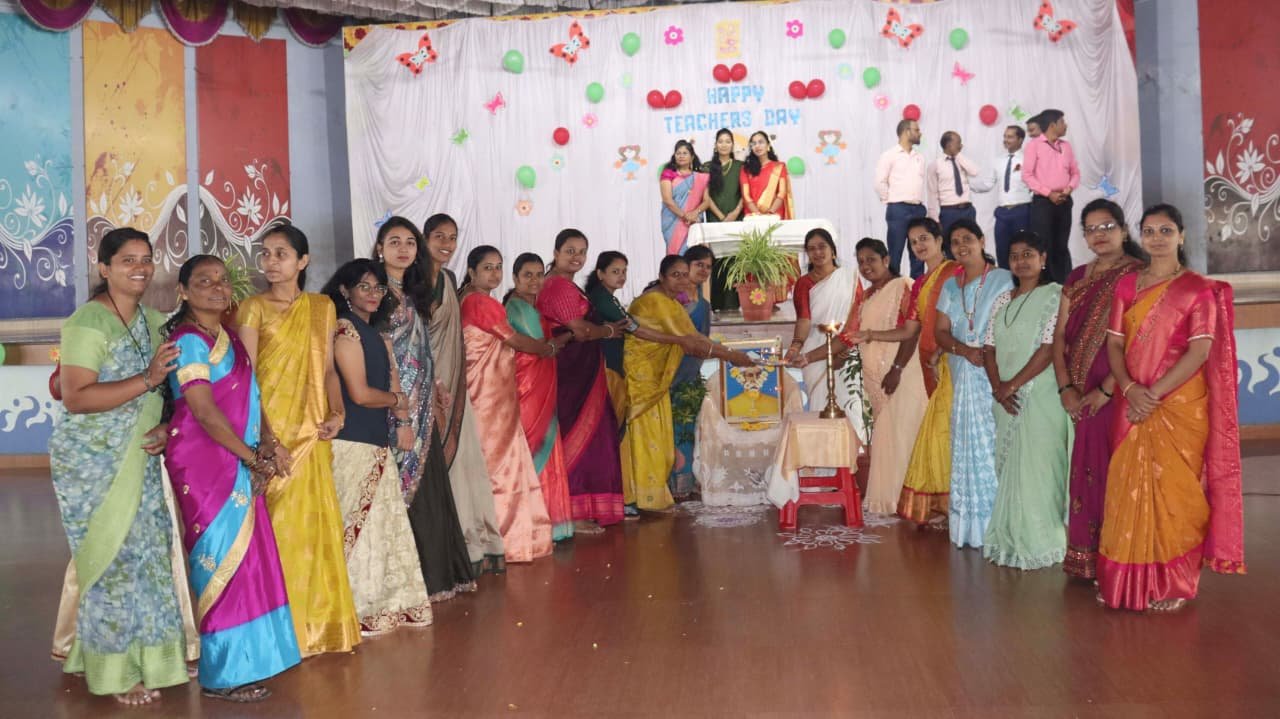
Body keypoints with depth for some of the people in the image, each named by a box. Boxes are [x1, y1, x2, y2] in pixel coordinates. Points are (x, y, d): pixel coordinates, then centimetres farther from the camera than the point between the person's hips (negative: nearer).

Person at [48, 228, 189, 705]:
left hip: (139, 460, 7)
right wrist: (147, 380, -28)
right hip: (92, 463, -7)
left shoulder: (152, 320, 8)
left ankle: (143, 657, 24)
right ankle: (116, 672, 14)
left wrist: (167, 426, -1)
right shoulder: (88, 322, -15)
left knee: (146, 555, 10)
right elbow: (75, 398, -22)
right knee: (112, 560, 0)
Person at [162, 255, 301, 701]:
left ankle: (243, 659, 23)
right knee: (223, 558, -4)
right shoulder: (189, 340, -13)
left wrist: (269, 442, -1)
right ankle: (222, 674, 7)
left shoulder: (229, 337, 14)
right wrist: (253, 456, -11)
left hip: (237, 463, 8)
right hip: (204, 463, -8)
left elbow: (250, 397, 15)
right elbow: (205, 412, -19)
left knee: (243, 556, 12)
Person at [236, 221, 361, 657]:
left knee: (315, 524, 9)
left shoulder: (322, 307, 11)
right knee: (277, 526, -1)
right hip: (270, 431, -4)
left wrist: (336, 413, -3)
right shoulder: (253, 309, -2)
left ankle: (318, 623, 23)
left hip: (312, 432, 4)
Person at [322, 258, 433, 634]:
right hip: (352, 443, -9)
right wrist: (398, 402, 2)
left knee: (383, 521, 14)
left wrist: (403, 421, -1)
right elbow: (360, 393, -15)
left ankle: (384, 603, 25)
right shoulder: (344, 329, -10)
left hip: (376, 441, 9)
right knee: (357, 524, -5)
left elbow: (393, 379, 13)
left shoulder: (376, 332, 17)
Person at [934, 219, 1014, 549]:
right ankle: (968, 523, 13)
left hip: (995, 377, -5)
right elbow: (941, 332, 9)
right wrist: (966, 350, -9)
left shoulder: (1003, 280, -3)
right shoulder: (950, 286, 15)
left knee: (993, 444, -7)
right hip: (963, 377, 5)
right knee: (966, 444, 6)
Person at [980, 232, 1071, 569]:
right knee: (1009, 468, 10)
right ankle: (1011, 539, 19)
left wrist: (1013, 384, -14)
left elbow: (1050, 347, -15)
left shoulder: (1055, 296, -6)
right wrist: (998, 388, -5)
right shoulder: (1003, 300, 13)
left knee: (1038, 468, -3)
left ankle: (1040, 543, 6)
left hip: (1041, 397, -6)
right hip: (1007, 400, 6)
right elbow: (990, 346, 10)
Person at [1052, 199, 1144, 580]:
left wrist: (1107, 390, -17)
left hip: (1118, 392, -5)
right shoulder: (1077, 278, 13)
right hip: (1082, 397, 6)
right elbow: (1060, 334, 9)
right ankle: (1086, 559, 18)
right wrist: (1065, 387, -2)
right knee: (1086, 471, 9)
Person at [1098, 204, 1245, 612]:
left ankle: (1174, 584, 9)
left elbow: (1200, 351, -11)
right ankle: (1129, 580, 16)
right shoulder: (1127, 285, 11)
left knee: (1175, 492, -1)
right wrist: (1130, 388, -12)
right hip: (1134, 405, 4)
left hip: (1181, 406, -4)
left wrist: (1155, 393, -17)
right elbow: (1114, 343, 5)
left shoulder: (1198, 289, -2)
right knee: (1129, 490, 5)